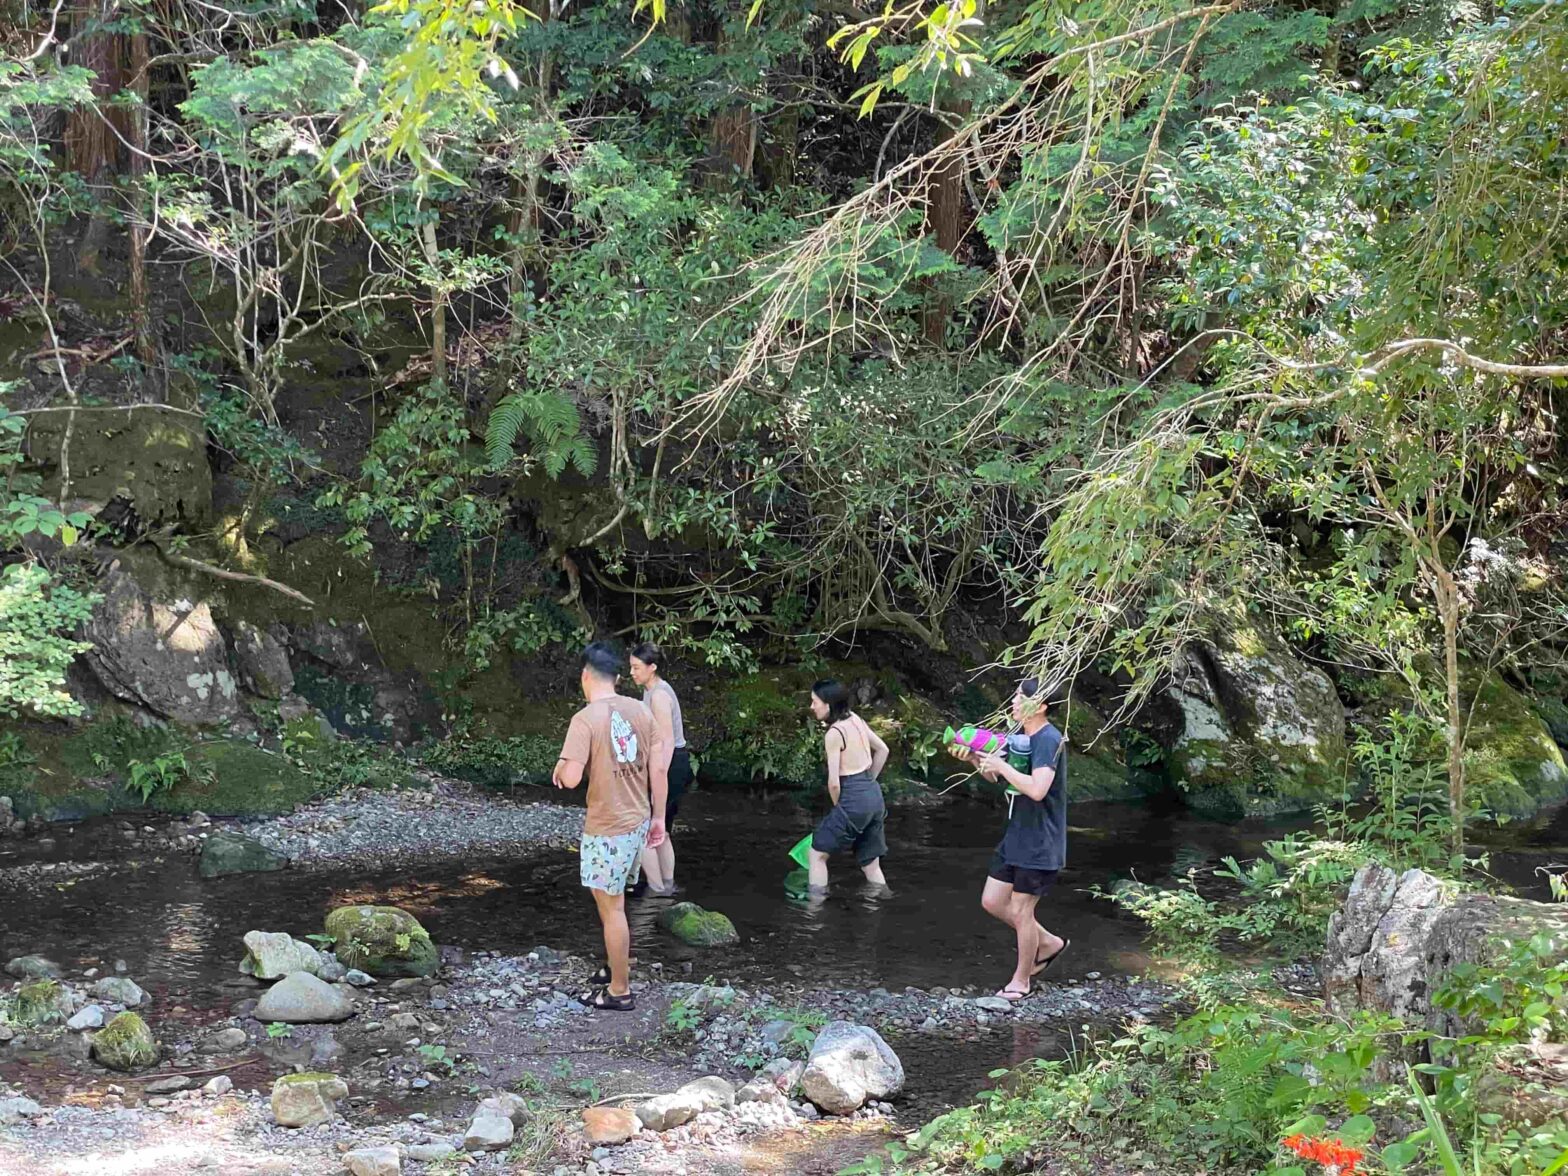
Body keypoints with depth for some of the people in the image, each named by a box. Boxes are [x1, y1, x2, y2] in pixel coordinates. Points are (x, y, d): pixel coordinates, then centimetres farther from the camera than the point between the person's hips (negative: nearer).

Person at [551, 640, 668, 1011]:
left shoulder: (585, 719, -19)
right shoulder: (640, 710, 1)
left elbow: (571, 778, -24)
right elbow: (658, 769, 3)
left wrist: (560, 768, 0)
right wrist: (658, 817, 12)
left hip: (608, 828, -7)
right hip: (638, 820, 7)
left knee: (611, 907, 5)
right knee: (611, 898, 25)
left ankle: (620, 991, 14)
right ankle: (618, 966, 37)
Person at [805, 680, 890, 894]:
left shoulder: (833, 733, -14)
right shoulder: (856, 719, 9)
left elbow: (834, 782, -15)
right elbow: (882, 750, 21)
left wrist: (837, 806, 3)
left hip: (854, 799, -8)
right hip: (875, 796, 8)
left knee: (817, 854, 6)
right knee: (870, 864, 16)